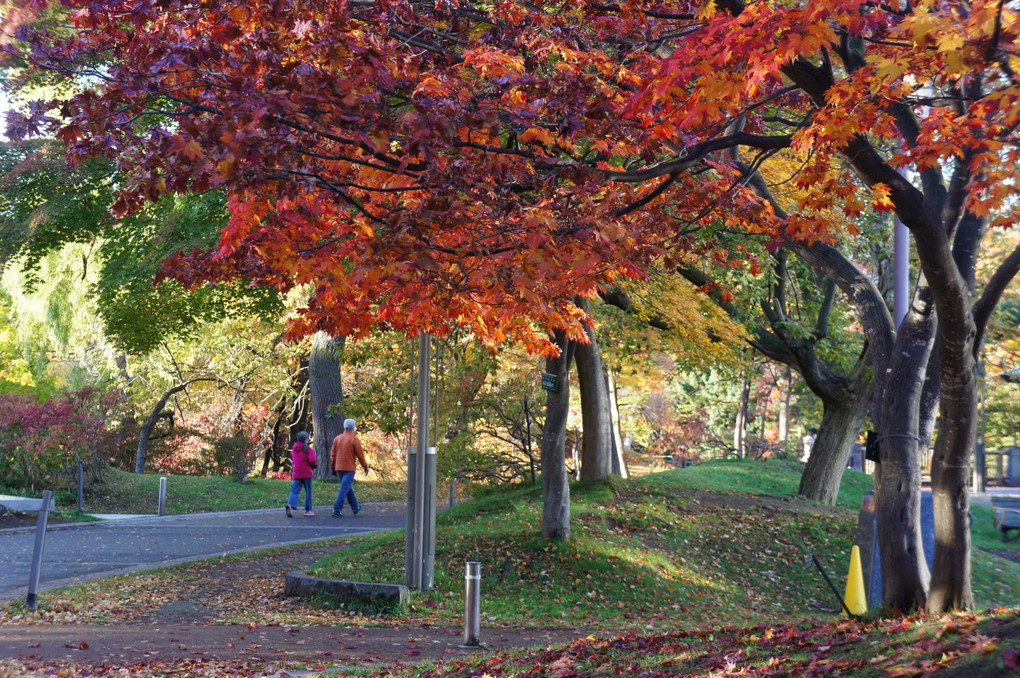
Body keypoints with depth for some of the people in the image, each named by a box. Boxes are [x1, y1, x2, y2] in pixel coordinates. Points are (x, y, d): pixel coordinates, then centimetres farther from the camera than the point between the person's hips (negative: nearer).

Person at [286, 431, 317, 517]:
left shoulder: (294, 449, 11)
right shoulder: (308, 449, -8)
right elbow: (312, 460, -18)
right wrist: (313, 465, 2)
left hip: (296, 473, 4)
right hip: (306, 473, -4)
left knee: (295, 490, -1)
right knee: (308, 491, 9)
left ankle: (290, 504, -27)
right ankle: (308, 510, 12)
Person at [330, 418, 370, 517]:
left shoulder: (337, 439, 6)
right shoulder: (354, 439, -9)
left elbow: (333, 454, 9)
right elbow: (360, 454, -8)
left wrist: (333, 467, 16)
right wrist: (365, 466, 3)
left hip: (339, 468, 6)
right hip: (349, 468, -6)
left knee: (348, 488, 18)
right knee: (345, 489, -7)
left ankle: (355, 508, 28)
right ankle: (337, 509, -15)